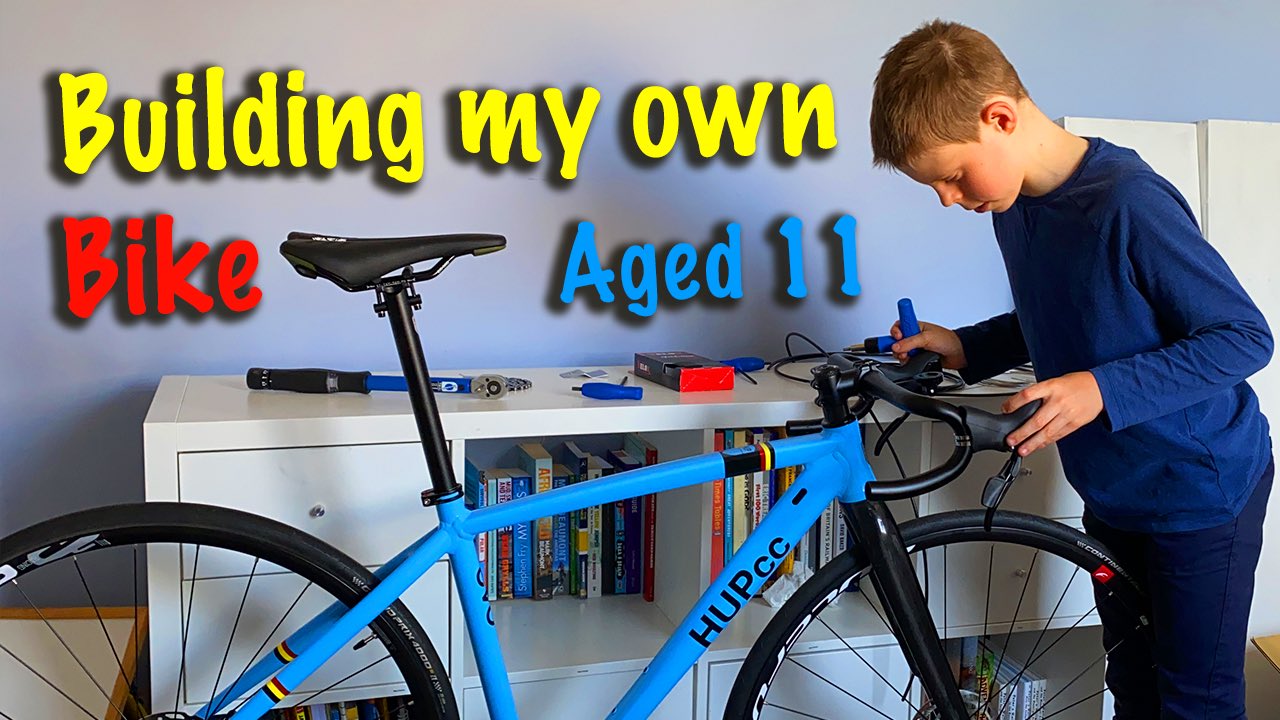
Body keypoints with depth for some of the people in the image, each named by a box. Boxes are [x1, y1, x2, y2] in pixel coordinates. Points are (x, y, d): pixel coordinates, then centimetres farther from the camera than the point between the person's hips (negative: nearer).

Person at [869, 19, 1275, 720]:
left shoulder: (1128, 203, -27)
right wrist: (967, 348, -3)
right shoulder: (1013, 203, -2)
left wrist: (1102, 389, -32)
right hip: (1114, 492, 7)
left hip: (1201, 491, -7)